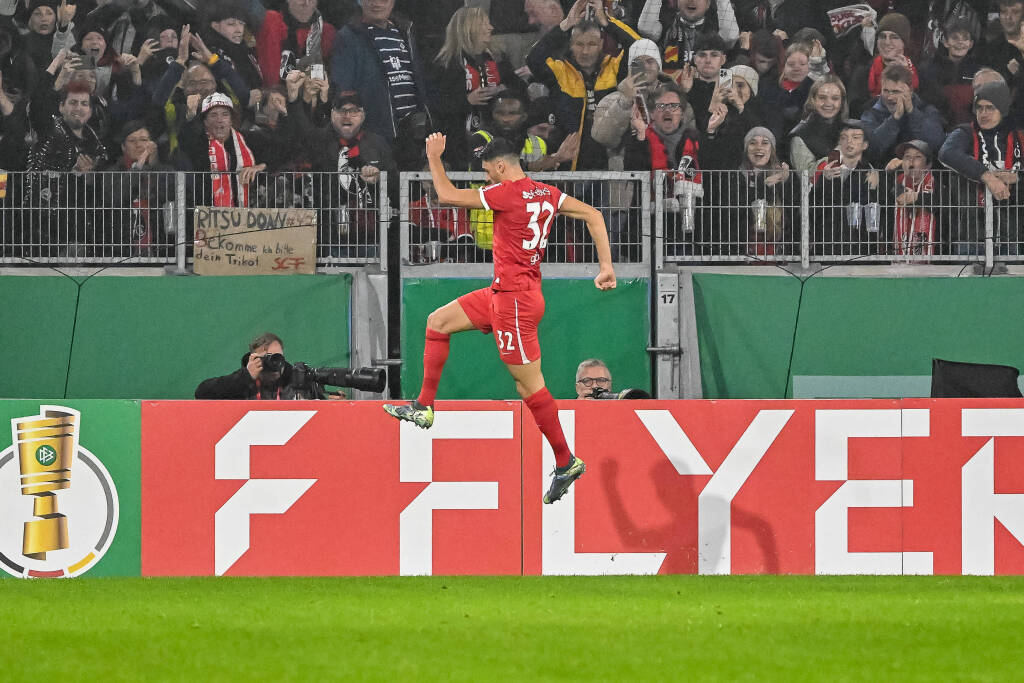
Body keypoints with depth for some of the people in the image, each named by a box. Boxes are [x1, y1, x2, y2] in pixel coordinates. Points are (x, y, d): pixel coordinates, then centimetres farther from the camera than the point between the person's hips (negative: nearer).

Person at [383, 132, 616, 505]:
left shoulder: (507, 192, -18)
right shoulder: (546, 193, 7)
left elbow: (447, 195, -13)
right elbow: (593, 215, 7)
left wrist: (434, 157, 3)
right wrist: (606, 267, 7)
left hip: (515, 299, -10)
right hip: (504, 293, 10)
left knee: (530, 385, -3)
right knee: (437, 322, 14)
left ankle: (566, 461, 5)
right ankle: (423, 407, 17)